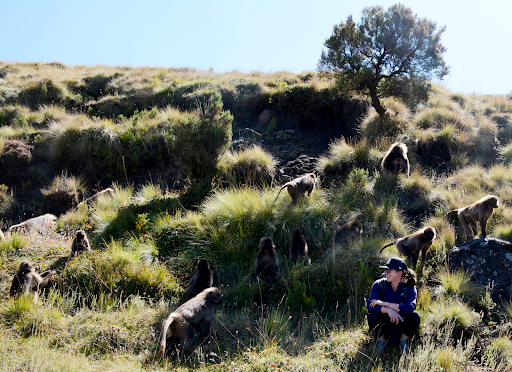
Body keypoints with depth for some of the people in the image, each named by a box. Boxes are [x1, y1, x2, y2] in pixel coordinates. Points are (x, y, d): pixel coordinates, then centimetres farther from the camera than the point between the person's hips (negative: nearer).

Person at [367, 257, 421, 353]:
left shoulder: (409, 288, -13)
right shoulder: (379, 285, -12)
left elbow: (410, 308, -32)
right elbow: (370, 306, -24)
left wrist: (384, 303, -33)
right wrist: (388, 310, -42)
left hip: (400, 323, 0)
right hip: (384, 323, 0)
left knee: (415, 316, -29)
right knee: (372, 316, -32)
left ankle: (403, 340, 0)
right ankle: (381, 338, -1)